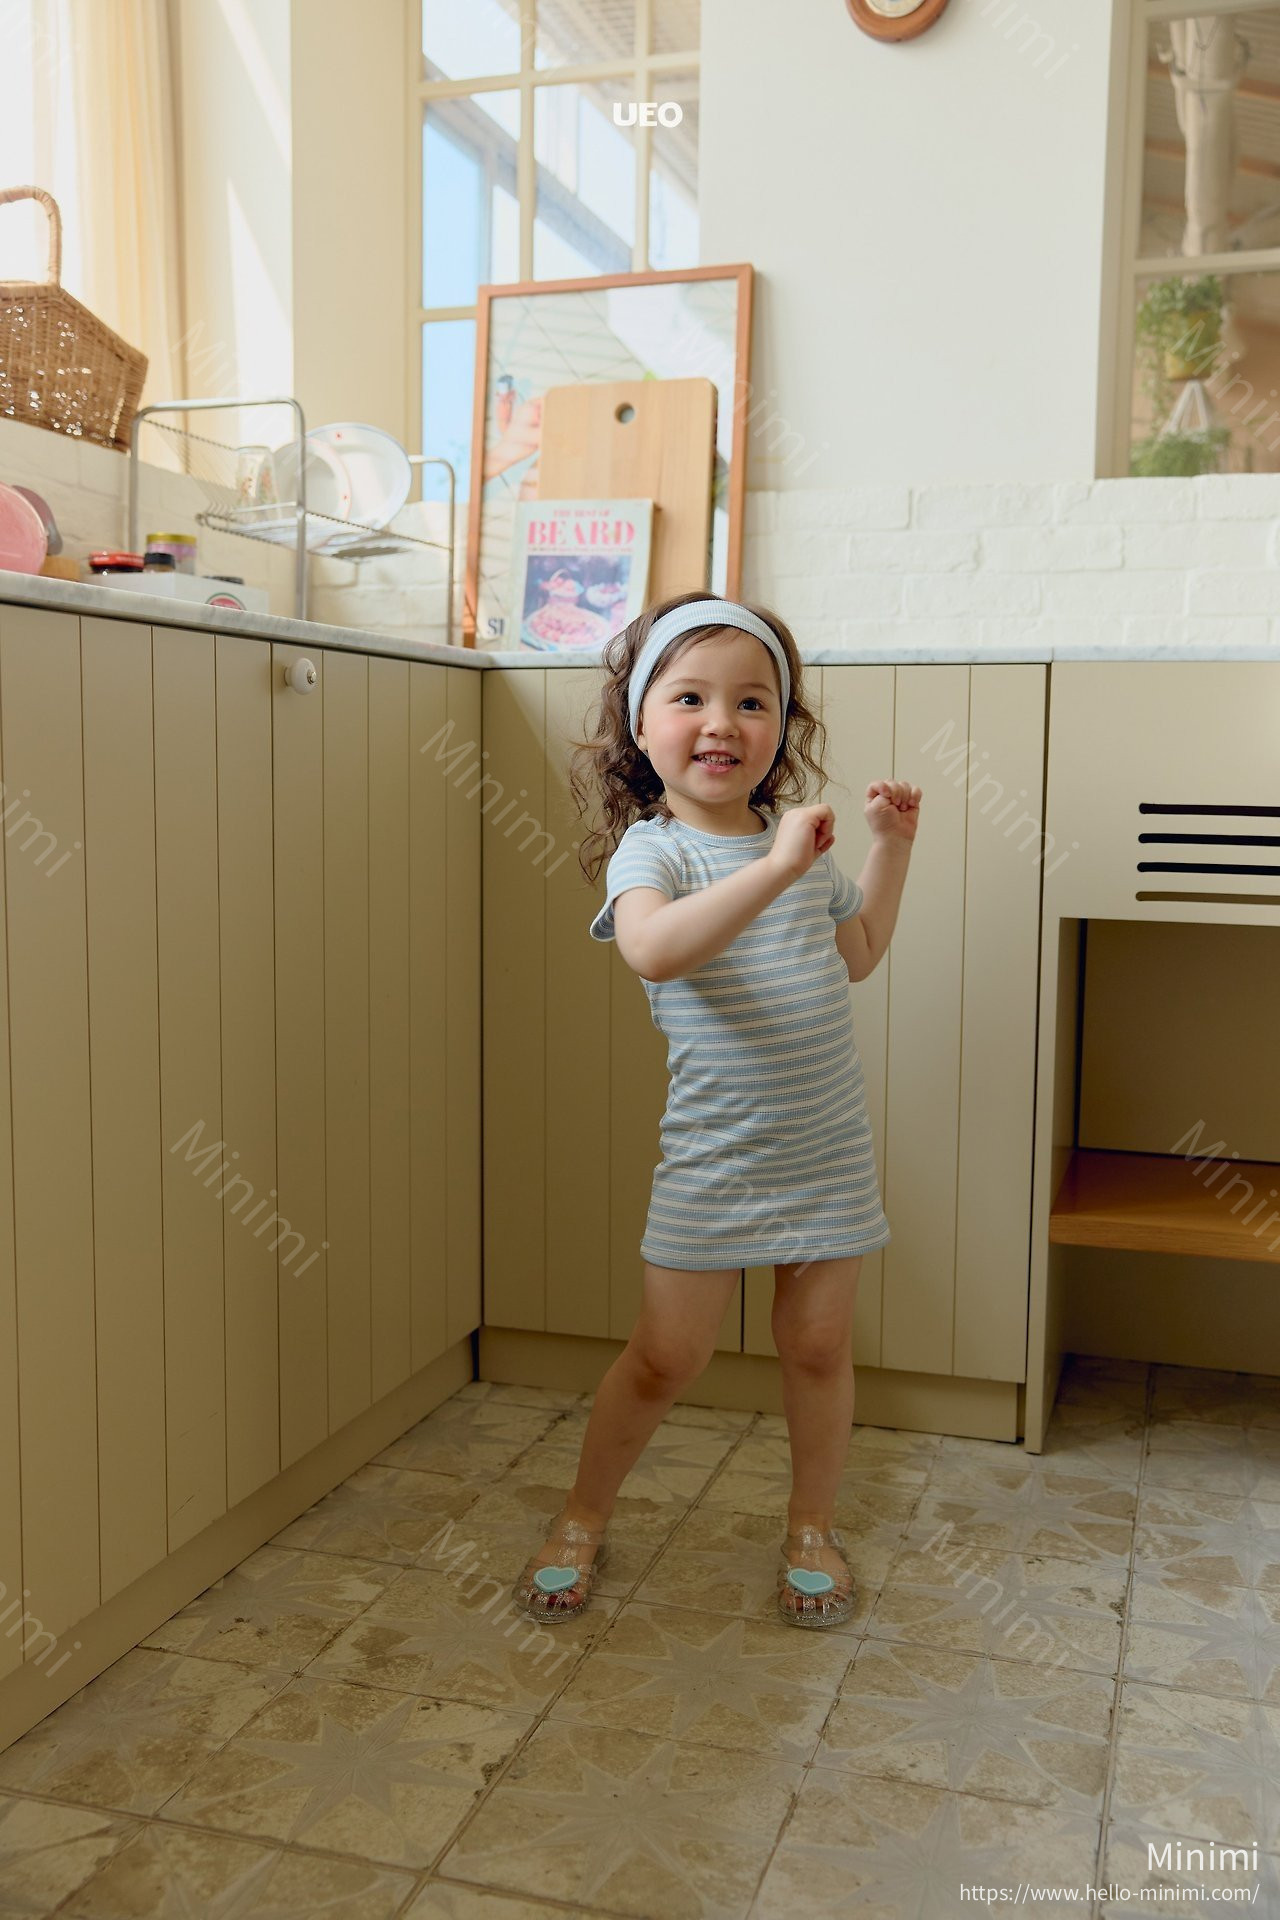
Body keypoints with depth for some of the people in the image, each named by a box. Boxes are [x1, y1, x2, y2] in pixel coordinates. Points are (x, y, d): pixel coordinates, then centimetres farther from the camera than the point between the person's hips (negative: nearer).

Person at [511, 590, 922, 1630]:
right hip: (713, 1156, -4)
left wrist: (891, 849, 15)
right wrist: (773, 868, -40)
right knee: (665, 1356, 5)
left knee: (819, 1345, 12)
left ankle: (813, 1525, 33)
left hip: (828, 1151, 5)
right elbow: (654, 949, -35)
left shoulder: (799, 842, 8)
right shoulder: (652, 850, -11)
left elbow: (858, 953, 24)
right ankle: (584, 1518, 27)